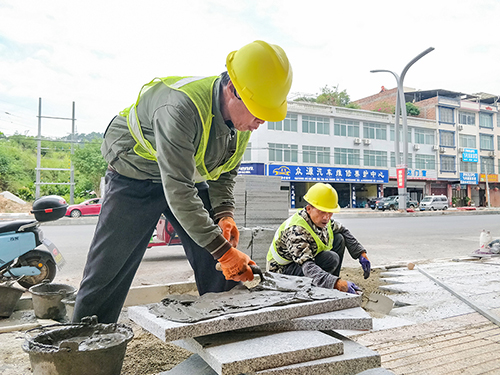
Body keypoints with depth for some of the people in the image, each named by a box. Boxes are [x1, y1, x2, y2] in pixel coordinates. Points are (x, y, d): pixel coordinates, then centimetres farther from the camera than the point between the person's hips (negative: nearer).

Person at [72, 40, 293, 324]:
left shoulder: (243, 117, -12)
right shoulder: (181, 108, -37)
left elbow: (225, 172, 2)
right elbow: (178, 191, -38)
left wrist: (224, 214, -16)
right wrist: (223, 250, -36)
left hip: (190, 177, 6)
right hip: (136, 175, -6)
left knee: (219, 270, 0)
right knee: (107, 271, -5)